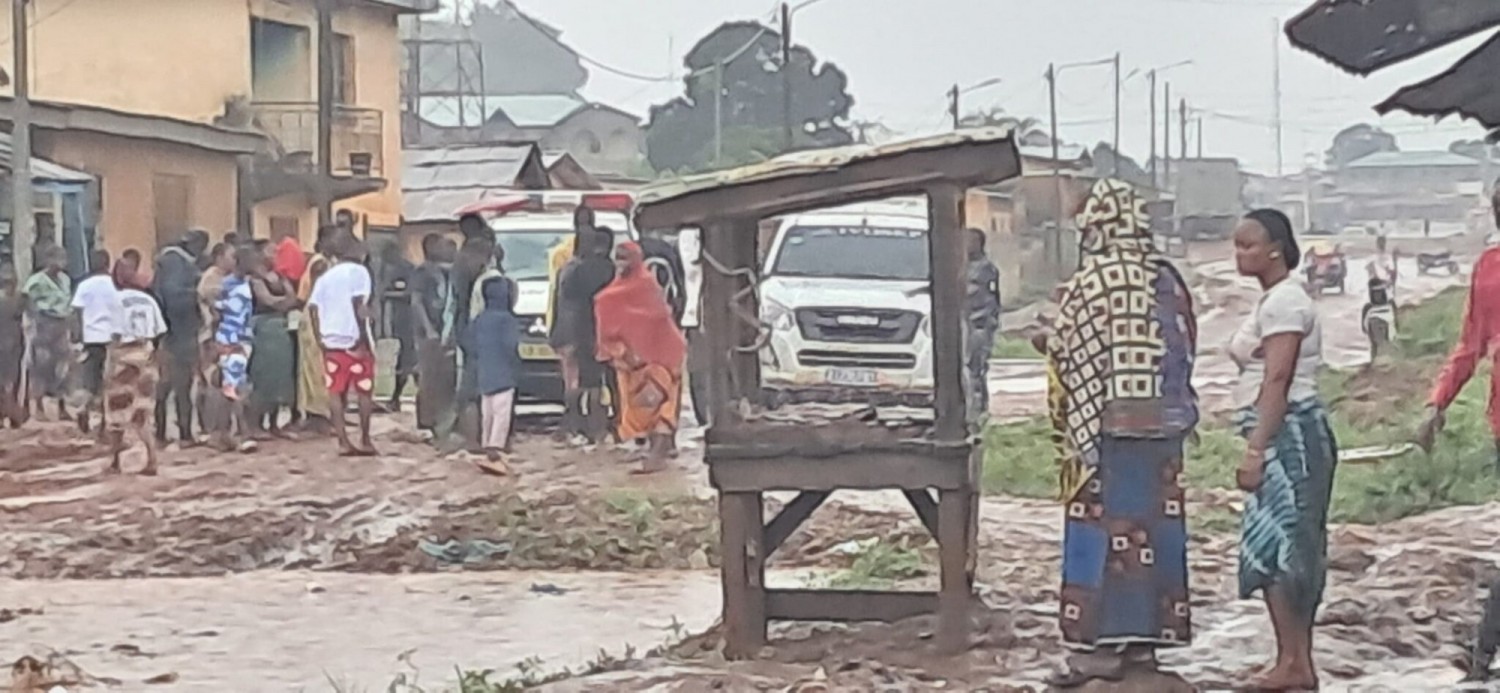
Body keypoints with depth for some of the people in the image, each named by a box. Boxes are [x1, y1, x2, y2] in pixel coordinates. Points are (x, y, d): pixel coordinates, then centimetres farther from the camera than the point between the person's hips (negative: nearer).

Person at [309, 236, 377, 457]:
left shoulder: (325, 276, 15)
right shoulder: (358, 271, -2)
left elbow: (313, 307, 5)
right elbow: (358, 303, -14)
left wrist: (319, 338, 7)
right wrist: (364, 337, -13)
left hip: (330, 341, 4)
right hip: (355, 340, -4)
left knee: (336, 393, 3)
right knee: (364, 391, 7)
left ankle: (343, 443, -3)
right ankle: (365, 441, 6)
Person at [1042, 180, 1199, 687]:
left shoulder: (1088, 285, -12)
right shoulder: (1167, 281, 6)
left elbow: (1070, 368, -13)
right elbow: (1185, 353, 10)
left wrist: (1069, 440, -9)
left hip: (1104, 432, -6)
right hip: (1162, 428, 6)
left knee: (1098, 536, -1)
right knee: (1151, 532, 11)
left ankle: (1097, 646, -2)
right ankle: (1143, 641, 18)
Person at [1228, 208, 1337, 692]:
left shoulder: (1284, 301, -13)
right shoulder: (1276, 299, 18)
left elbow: (1277, 382, -20)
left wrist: (1256, 450, -23)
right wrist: (1259, 445, 19)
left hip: (1288, 434, -10)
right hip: (1285, 436, 10)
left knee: (1274, 545, -9)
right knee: (1291, 549, 9)